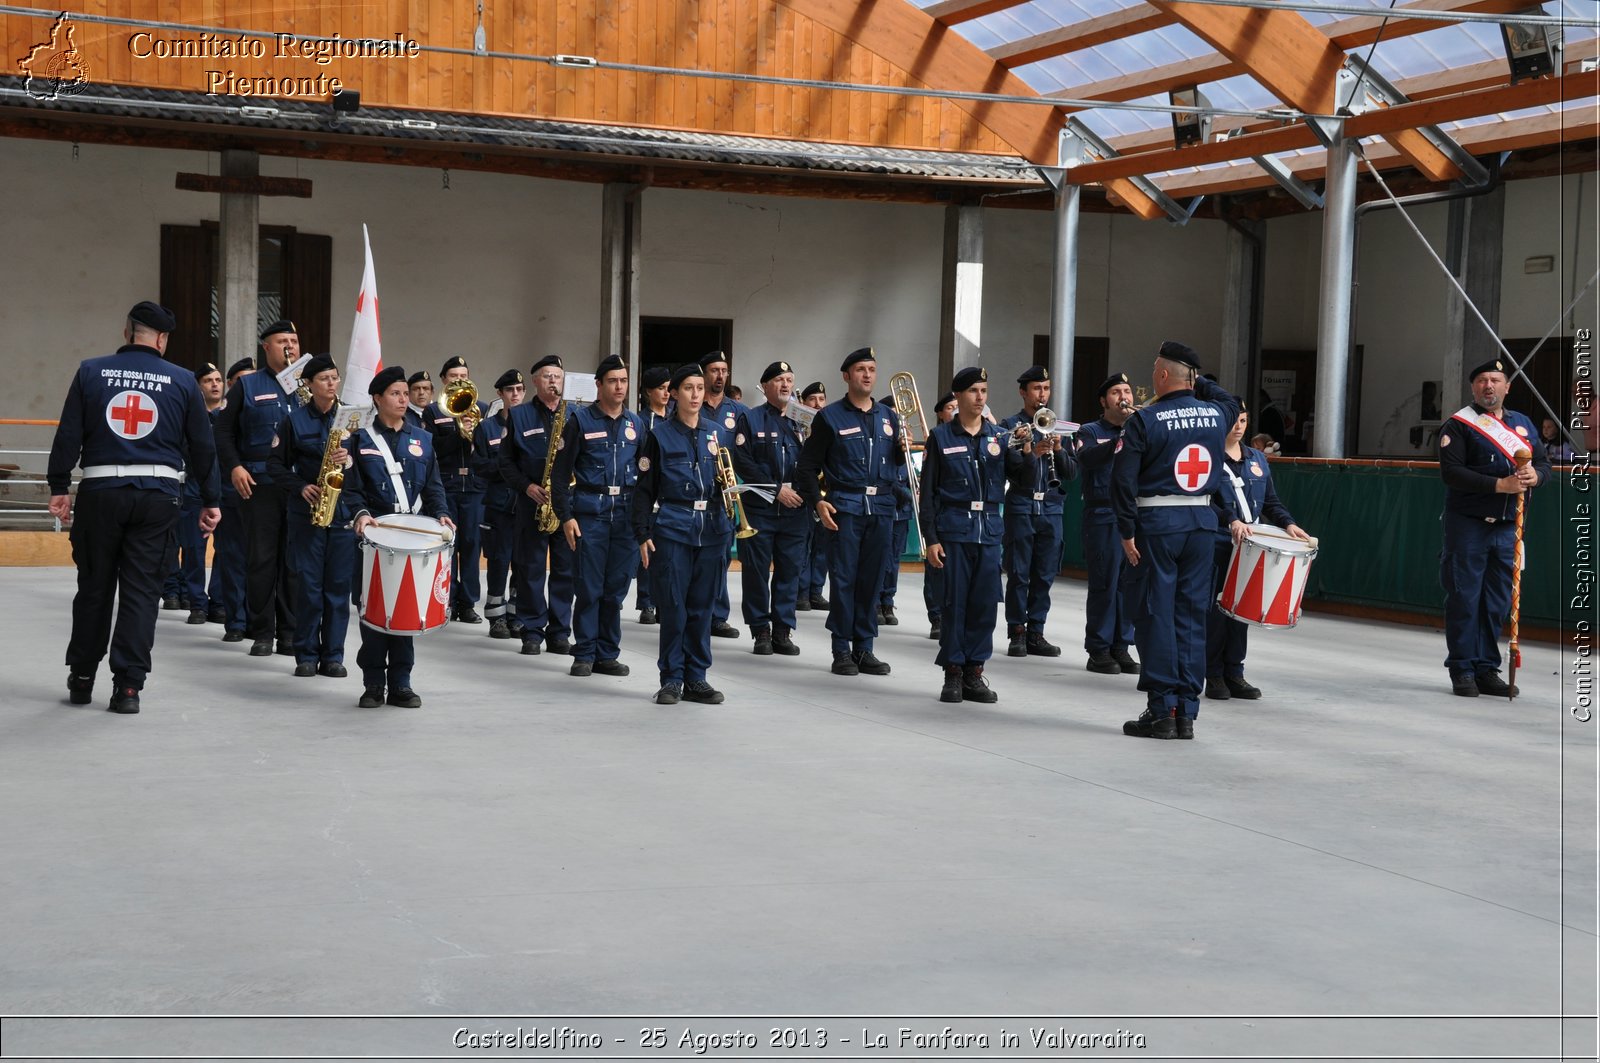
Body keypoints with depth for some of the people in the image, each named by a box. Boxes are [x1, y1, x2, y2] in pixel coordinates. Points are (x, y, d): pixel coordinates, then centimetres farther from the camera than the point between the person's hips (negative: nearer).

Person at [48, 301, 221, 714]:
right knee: (141, 590, 3)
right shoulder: (182, 381, 2)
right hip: (158, 494, -1)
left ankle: (81, 678, 23)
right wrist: (211, 501, 11)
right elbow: (202, 446, 5)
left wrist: (59, 486, 7)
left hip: (101, 491, 1)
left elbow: (68, 433, 0)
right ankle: (128, 686, 0)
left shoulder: (91, 372, 2)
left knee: (94, 587, 13)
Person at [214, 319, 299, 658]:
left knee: (295, 560, 3)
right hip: (258, 484, -2)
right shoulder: (247, 386, 7)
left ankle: (290, 632, 9)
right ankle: (261, 632, 6)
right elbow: (224, 431, 5)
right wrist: (234, 467, -8)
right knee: (261, 559, 0)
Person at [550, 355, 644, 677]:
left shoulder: (636, 423, 12)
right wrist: (565, 515, -8)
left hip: (626, 514, 3)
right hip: (589, 512, -3)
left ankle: (607, 654, 14)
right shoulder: (580, 419, 0)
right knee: (588, 588, -1)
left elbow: (645, 471, 16)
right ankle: (584, 654, 8)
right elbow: (561, 471, -1)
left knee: (616, 588, 5)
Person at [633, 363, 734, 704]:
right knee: (672, 606, -3)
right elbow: (645, 489, 0)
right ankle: (671, 679, 5)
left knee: (701, 606, 6)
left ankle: (696, 678, 12)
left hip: (710, 529, 3)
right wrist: (643, 534, -6)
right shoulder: (660, 436, 2)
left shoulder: (715, 435, 13)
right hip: (672, 528, -3)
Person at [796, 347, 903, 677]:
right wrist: (817, 501, -12)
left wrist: (904, 448, 1)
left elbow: (895, 460, 22)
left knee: (871, 580, 6)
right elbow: (808, 465, 0)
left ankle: (864, 648, 14)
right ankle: (842, 650, 5)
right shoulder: (830, 417, 1)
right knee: (843, 579, -2)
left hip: (881, 508, 4)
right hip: (845, 507, -4)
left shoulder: (887, 417, 15)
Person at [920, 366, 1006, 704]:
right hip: (954, 527, -2)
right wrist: (931, 538, -5)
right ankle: (953, 673, 9)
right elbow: (928, 490, 1)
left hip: (989, 528, 3)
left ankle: (974, 672, 11)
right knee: (954, 601, 0)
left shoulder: (1000, 436, 9)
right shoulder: (941, 437, 2)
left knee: (985, 602, 2)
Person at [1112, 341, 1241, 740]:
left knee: (1156, 615, 0)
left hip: (1156, 524, -5)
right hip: (1201, 521, 5)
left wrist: (1127, 532, -8)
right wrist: (1197, 383, 22)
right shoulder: (1216, 414, 5)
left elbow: (1124, 479, -13)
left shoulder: (1145, 420, -9)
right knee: (1192, 617, 8)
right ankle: (1186, 713, 11)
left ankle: (1161, 711, 0)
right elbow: (1230, 402, 32)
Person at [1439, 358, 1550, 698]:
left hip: (1507, 527, 5)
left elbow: (1544, 463, 15)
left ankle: (1487, 670, 17)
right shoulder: (1458, 424, -3)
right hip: (1467, 525, -5)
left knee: (1498, 602, 8)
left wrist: (1534, 475, -11)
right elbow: (1451, 471, -14)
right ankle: (1462, 670, 4)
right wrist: (1500, 484, -21)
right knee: (1464, 598, -3)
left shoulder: (1524, 425, 15)